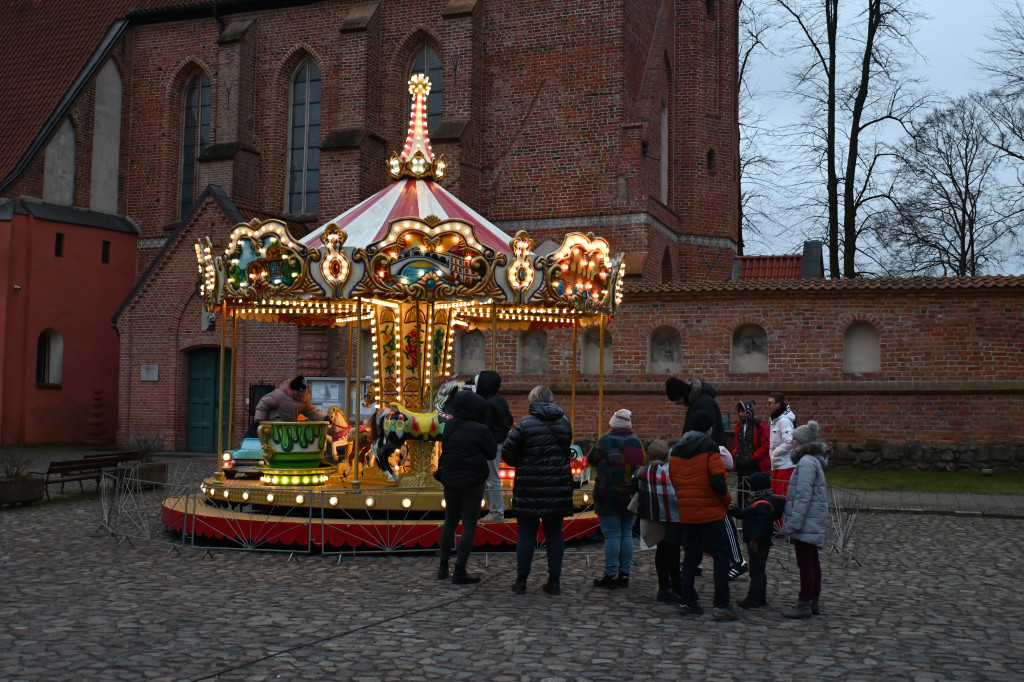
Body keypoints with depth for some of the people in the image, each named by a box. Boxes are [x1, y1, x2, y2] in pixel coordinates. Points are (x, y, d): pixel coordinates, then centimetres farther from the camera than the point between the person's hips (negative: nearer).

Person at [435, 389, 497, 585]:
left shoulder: (450, 425, -2)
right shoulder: (480, 431, -18)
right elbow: (492, 453, -6)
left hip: (450, 479, 5)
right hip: (472, 482, -5)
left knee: (450, 521, 19)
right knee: (469, 524, 3)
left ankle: (443, 568, 23)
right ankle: (460, 572, 3)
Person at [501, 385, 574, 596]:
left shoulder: (525, 424, -11)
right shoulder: (564, 424, 5)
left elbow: (507, 453, -11)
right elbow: (565, 450, 12)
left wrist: (520, 463, 7)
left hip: (529, 487, -3)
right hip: (558, 489, 4)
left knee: (526, 533, 5)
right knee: (554, 533, 11)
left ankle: (521, 581, 9)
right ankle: (554, 581, 13)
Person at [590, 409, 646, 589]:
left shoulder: (605, 441, -10)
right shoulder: (637, 442, 6)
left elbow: (591, 460, 1)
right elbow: (643, 464, 16)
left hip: (609, 495, -5)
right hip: (630, 496, 5)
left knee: (612, 535, -4)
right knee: (627, 534, 11)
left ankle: (611, 575, -1)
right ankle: (624, 574, 14)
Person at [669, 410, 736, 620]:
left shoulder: (676, 450, 11)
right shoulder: (709, 446, -8)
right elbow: (717, 480, -17)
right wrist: (727, 500, -2)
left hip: (686, 512, 6)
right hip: (710, 511, -6)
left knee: (690, 555, 14)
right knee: (720, 555, 0)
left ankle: (687, 602, 15)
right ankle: (721, 606, -5)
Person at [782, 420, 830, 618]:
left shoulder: (806, 462, -18)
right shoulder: (814, 460, 14)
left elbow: (803, 496, -22)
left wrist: (794, 523, -20)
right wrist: (794, 522, 19)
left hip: (806, 522, -10)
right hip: (814, 521, 10)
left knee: (805, 563, -5)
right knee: (812, 561, 15)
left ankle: (804, 604, -1)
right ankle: (813, 602, 23)